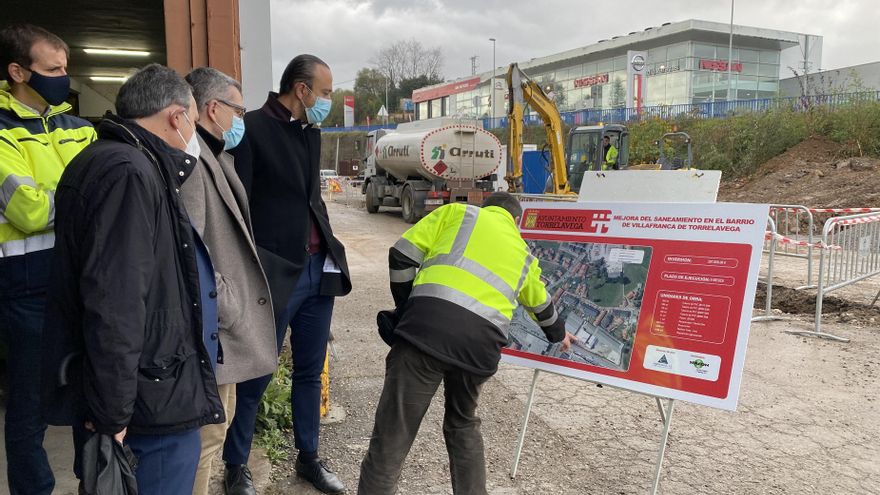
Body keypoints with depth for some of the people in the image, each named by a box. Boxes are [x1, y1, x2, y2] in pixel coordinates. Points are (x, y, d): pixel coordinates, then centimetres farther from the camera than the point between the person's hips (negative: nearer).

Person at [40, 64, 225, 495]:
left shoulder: (133, 165, 12)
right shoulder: (127, 173, -22)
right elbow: (114, 305, -27)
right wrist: (110, 413, -22)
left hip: (156, 386, 11)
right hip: (155, 401, -11)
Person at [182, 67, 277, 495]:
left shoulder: (214, 155, 16)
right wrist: (228, 310, -18)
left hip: (227, 322, 11)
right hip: (213, 332, -11)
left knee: (216, 423, 21)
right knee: (206, 433, 0)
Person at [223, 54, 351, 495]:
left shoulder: (310, 131, 13)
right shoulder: (253, 128, -11)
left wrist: (329, 251, 13)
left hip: (317, 269, 7)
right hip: (275, 274, -7)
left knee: (309, 371, 16)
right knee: (256, 376, 6)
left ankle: (308, 457, 32)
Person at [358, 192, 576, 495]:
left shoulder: (457, 213, 21)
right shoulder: (523, 254, 30)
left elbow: (402, 256, 12)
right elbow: (541, 304, 48)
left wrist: (406, 311, 23)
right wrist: (558, 333, 68)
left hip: (428, 325, -3)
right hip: (481, 343, 4)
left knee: (393, 431, 2)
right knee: (463, 426, 27)